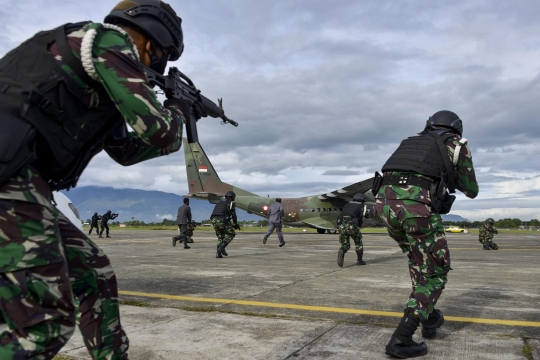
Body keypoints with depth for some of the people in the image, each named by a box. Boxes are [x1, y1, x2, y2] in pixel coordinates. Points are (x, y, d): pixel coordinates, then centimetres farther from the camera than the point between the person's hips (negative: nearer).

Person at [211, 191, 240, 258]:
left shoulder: (220, 202, 30)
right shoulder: (231, 203, 11)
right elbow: (233, 215, 9)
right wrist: (236, 225, 24)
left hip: (214, 220, 6)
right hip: (222, 220, -6)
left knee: (220, 237, 19)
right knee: (231, 234, 11)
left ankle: (218, 253, 8)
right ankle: (221, 248, -5)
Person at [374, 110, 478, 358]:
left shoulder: (410, 142, 35)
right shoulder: (457, 144, 23)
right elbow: (471, 191, 31)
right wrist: (456, 180, 53)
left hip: (385, 202, 5)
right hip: (417, 206, -5)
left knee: (418, 259, 31)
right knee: (435, 274, 11)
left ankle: (429, 318, 37)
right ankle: (401, 339, 3)